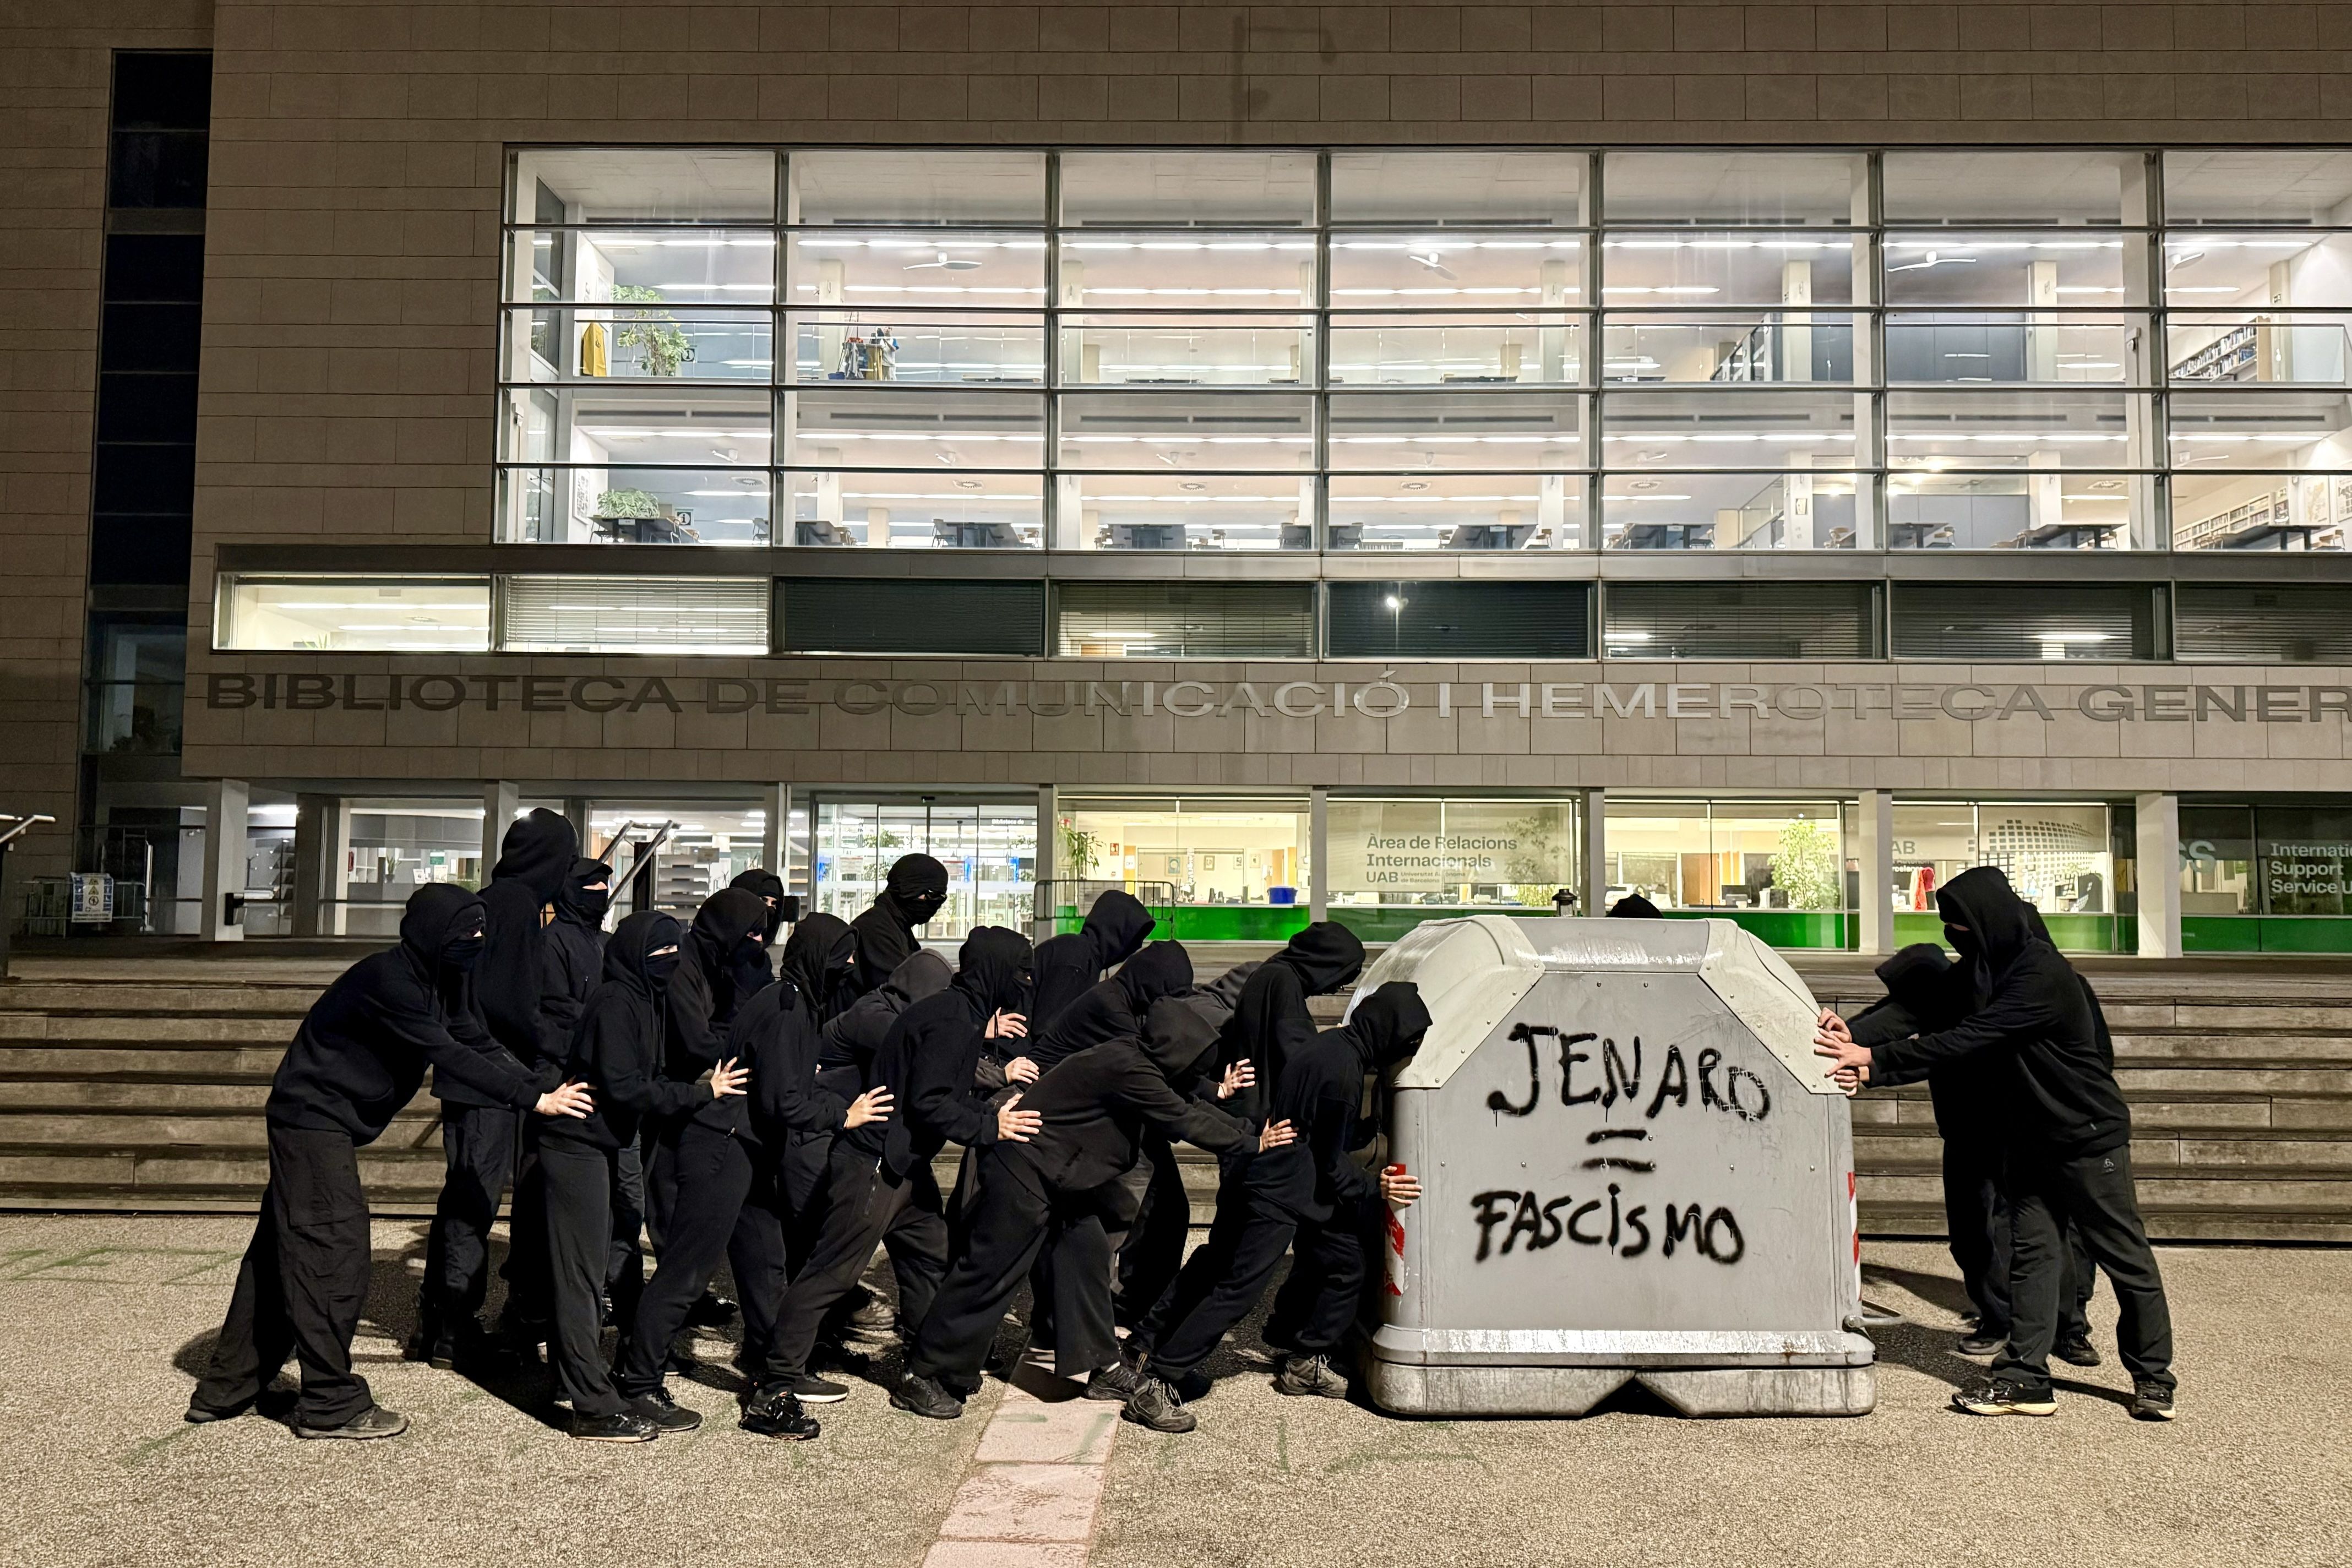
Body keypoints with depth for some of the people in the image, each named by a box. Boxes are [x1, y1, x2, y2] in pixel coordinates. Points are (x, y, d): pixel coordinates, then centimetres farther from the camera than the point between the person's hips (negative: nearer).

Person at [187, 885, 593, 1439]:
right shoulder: (389, 980, -25)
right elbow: (448, 1057, -29)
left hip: (324, 1125, 10)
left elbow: (477, 1047, 5)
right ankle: (332, 1406, -1)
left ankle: (225, 1391, 26)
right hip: (313, 1120, -10)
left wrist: (544, 1089, -9)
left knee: (283, 1254, 15)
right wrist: (533, 1099, -29)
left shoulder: (438, 983, 6)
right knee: (336, 1252, -9)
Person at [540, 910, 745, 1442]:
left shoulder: (640, 1001, 14)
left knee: (586, 1272, 16)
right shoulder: (615, 1004, -16)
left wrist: (698, 1087, 1)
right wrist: (701, 1094, -18)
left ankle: (583, 1382, 26)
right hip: (579, 1149, -10)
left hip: (599, 1149, 10)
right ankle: (595, 1407, -3)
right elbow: (626, 1088, -22)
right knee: (582, 1275, -6)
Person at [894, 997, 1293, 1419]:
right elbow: (1182, 1120, -22)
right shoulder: (1127, 1068, -25)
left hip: (1059, 1175, 10)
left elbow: (1182, 1104, 16)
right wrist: (1250, 1141, -14)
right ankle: (924, 1378, 6)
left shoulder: (1132, 1057, 3)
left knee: (1087, 1258, 11)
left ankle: (1104, 1370, 20)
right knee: (991, 1273, -4)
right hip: (1025, 1169, -10)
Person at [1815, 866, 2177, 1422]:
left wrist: (1875, 1057, -29)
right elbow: (1953, 1039, 2)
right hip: (2034, 1140, 8)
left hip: (2092, 1137, -8)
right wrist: (1868, 1063, -12)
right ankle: (2025, 1378, 6)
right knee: (2032, 1252, 5)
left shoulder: (2042, 976, -25)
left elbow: (1964, 1041, -30)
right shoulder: (1993, 971, 5)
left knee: (2127, 1259, 5)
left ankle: (2153, 1379, 19)